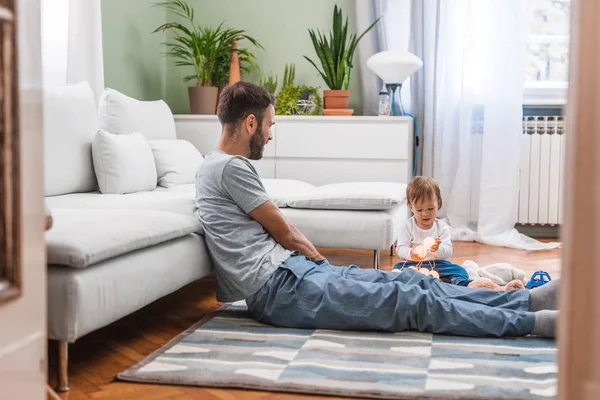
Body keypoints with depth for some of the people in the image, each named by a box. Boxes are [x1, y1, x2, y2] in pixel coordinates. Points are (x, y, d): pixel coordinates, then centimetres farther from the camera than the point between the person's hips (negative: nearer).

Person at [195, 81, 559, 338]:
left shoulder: (220, 166, 19)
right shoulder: (232, 167, -13)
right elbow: (283, 231, -5)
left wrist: (314, 259, 14)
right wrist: (319, 259, 12)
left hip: (293, 269, 10)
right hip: (279, 288, -10)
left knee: (412, 281, 2)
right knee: (413, 301, -16)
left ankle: (529, 300, 2)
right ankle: (537, 322, -14)